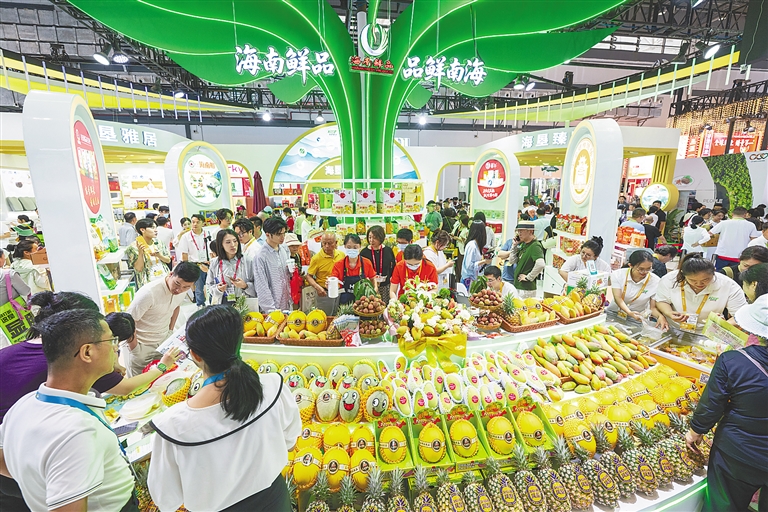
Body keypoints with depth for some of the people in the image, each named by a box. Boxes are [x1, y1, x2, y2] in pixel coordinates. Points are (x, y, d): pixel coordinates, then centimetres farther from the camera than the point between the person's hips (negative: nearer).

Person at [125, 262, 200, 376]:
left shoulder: (184, 289, -12)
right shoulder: (149, 293, -31)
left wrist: (170, 330, 8)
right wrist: (135, 350, -14)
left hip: (164, 341, 5)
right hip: (143, 345, -5)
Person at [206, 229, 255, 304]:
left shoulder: (247, 261, -5)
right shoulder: (214, 263, 5)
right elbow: (209, 285, 10)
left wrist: (245, 286, -20)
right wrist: (217, 289, -8)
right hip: (222, 304, 2)